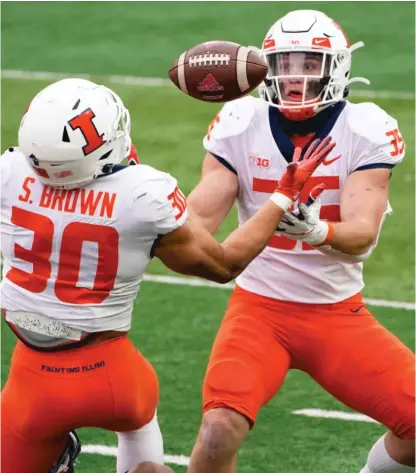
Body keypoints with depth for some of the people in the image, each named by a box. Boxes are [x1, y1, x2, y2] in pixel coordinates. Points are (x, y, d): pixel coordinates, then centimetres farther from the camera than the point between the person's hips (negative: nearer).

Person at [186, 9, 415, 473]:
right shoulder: (241, 126, -7)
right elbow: (200, 217, -10)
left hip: (338, 311, 1)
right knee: (220, 430, -24)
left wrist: (318, 231, -44)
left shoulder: (366, 131, -11)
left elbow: (363, 235, -22)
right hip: (260, 306, -1)